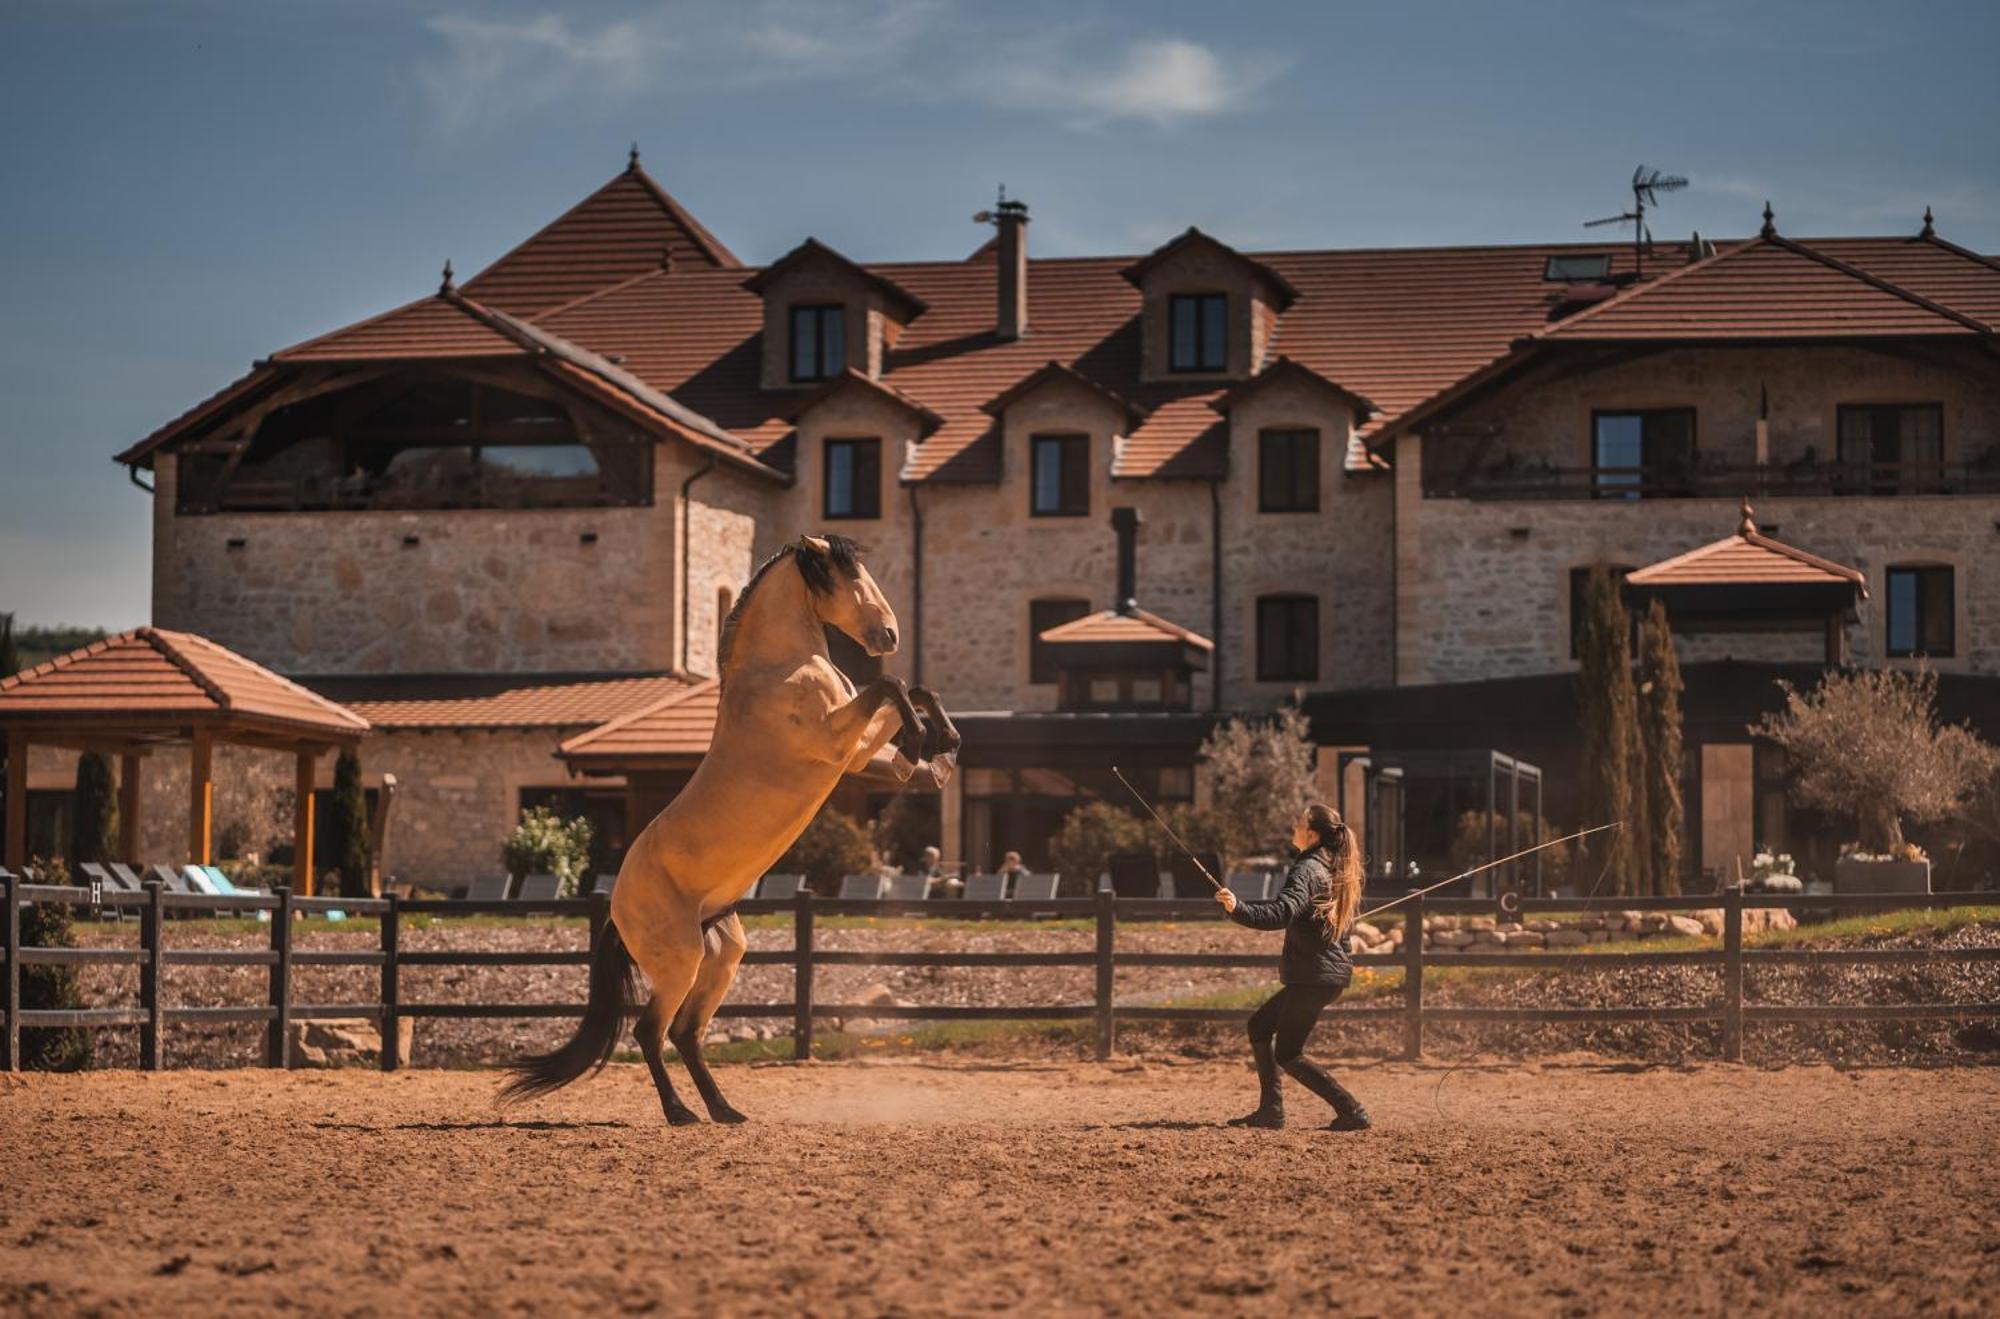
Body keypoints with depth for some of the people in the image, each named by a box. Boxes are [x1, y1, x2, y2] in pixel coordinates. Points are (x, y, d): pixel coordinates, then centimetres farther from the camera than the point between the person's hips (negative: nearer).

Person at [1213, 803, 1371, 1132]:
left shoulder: (1306, 870, -17)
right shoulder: (1336, 870, 12)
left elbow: (1283, 912, -33)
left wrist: (1239, 909, -43)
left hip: (1314, 977, -10)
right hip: (1332, 971, 10)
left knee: (1287, 1055, -3)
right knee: (1259, 1026, 19)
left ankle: (1352, 1113, -7)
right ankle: (1270, 1110, 17)